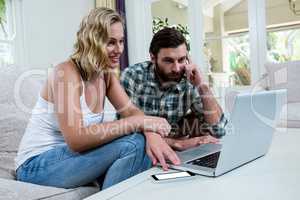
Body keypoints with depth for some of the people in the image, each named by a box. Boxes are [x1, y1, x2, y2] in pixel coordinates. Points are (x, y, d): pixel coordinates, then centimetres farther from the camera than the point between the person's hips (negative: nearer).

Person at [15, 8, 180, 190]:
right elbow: (76, 139, -30)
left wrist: (151, 133, -28)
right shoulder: (67, 72, -21)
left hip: (70, 155, 7)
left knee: (145, 151, -11)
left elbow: (131, 110, -6)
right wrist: (139, 123, -32)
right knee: (132, 143, -23)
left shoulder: (106, 75, 2)